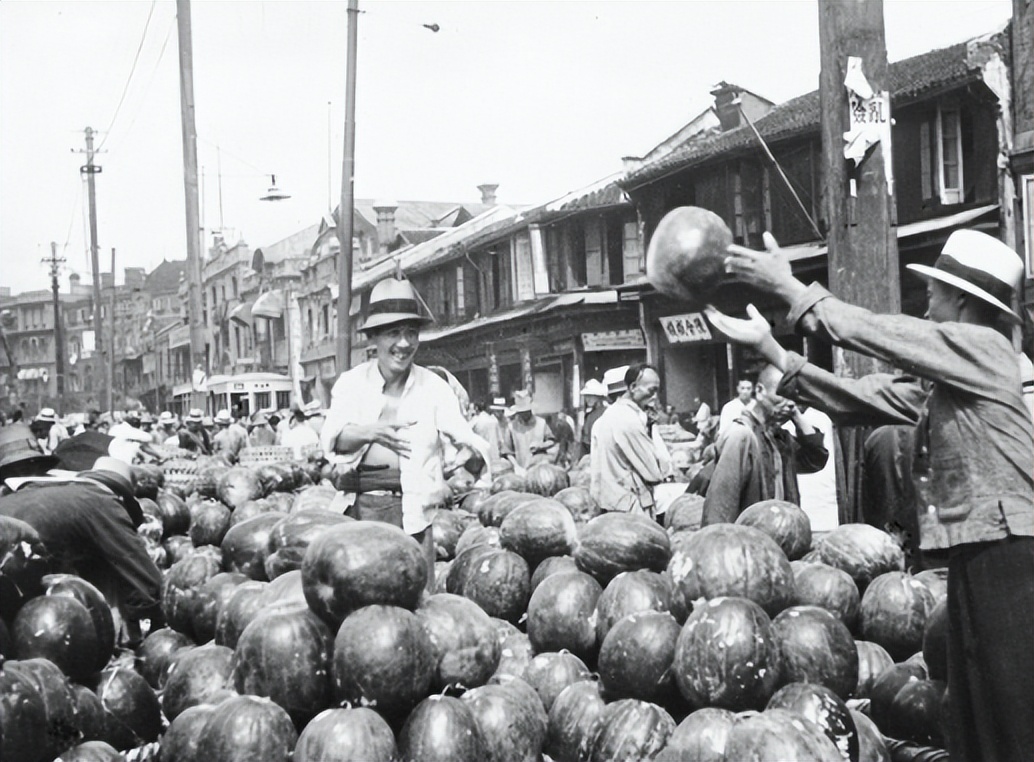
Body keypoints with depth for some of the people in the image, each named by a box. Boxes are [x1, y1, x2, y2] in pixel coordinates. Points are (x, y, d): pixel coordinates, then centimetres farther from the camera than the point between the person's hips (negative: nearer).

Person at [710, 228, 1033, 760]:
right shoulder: (935, 381, 15)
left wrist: (788, 287, -7)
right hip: (972, 552, 9)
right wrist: (769, 348, 5)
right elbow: (856, 398, 9)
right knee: (970, 711, 14)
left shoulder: (983, 346, -9)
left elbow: (871, 333, -13)